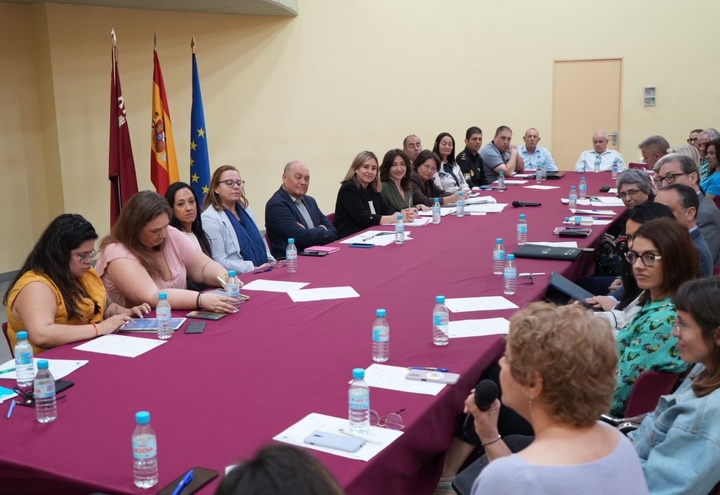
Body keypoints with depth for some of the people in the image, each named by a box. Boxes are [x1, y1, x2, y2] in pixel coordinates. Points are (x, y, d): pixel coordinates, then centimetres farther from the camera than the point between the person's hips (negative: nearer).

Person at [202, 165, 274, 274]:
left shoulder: (246, 209, 16)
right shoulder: (209, 218, -8)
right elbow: (219, 261, -14)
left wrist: (270, 261, 5)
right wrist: (252, 269, -18)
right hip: (238, 279, -6)